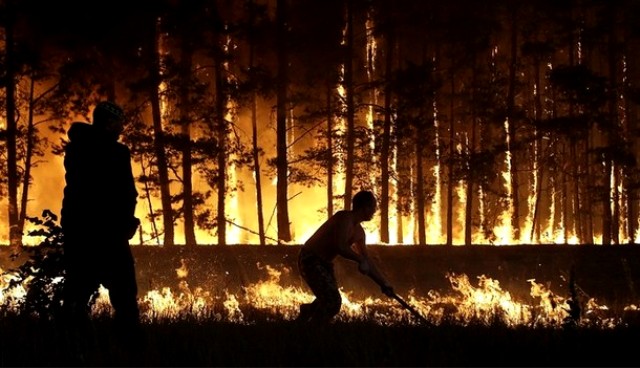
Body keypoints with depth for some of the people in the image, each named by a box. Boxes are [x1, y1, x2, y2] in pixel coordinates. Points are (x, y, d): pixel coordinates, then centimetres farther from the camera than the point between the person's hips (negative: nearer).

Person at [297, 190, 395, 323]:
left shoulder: (359, 232, 10)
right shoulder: (344, 218, -19)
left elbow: (367, 261, 15)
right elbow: (341, 247, -33)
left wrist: (384, 283, 11)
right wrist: (360, 259, -23)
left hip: (324, 263, 10)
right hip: (310, 260, -10)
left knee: (331, 302, 15)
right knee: (333, 302, -20)